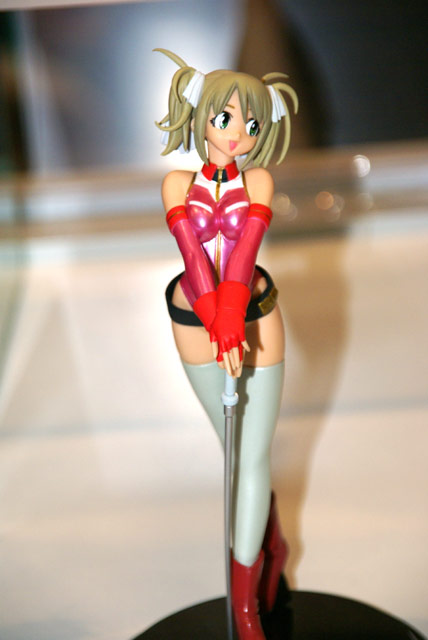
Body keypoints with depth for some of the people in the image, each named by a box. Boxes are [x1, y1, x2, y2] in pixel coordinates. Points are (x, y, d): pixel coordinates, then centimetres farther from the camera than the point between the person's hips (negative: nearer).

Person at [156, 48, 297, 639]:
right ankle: (271, 543, 40)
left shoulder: (258, 180, -4)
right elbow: (192, 253, -17)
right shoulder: (177, 183, -3)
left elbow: (246, 247, -19)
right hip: (194, 322, 2)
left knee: (252, 454, -1)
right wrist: (220, 326, -31)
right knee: (235, 446, 16)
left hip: (254, 317, -1)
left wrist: (233, 318, -34)